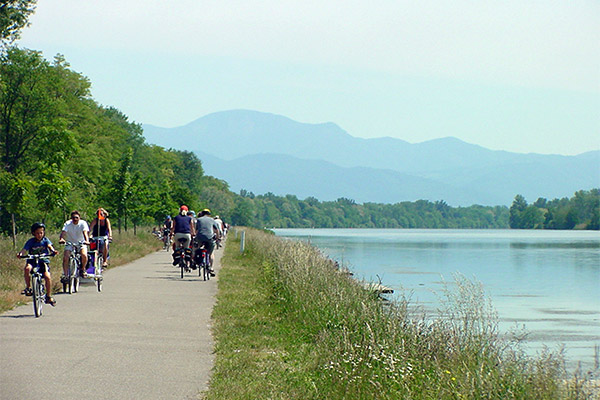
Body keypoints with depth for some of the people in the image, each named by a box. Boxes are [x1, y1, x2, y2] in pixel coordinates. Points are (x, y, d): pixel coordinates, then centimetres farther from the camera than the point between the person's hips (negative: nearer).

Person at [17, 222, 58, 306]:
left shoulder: (45, 240, 2)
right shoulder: (30, 242, -1)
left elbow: (50, 246, -16)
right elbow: (24, 250, -13)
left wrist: (53, 251, -38)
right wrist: (20, 254, -36)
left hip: (43, 261, 0)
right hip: (32, 261, 0)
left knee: (47, 277, -21)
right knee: (27, 268, -34)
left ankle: (49, 296, -1)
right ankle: (28, 288, -18)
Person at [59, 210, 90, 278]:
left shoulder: (83, 223, -12)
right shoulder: (67, 224, -11)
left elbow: (85, 232, -27)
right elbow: (63, 232, -25)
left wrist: (87, 241, -48)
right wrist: (61, 239, -48)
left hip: (81, 243, -1)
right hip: (70, 243, 1)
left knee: (84, 255, -27)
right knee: (65, 258, -20)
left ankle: (82, 269, 1)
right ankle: (65, 275, -8)